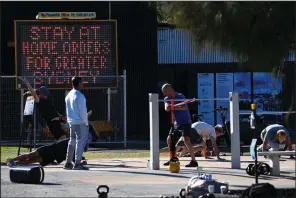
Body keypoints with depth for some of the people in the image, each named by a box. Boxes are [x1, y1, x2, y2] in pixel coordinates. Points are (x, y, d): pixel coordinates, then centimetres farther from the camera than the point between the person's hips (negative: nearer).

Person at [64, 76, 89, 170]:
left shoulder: (68, 95, 11)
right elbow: (82, 111, -17)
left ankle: (68, 163, 16)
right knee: (80, 141, -6)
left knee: (72, 142, 14)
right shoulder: (79, 96, -16)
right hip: (80, 122, -9)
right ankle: (78, 163, -9)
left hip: (71, 122, 9)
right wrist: (86, 123, -9)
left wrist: (69, 122, 19)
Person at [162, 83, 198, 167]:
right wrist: (168, 107, -37)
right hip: (176, 123, 8)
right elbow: (166, 108, -16)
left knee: (186, 140, -20)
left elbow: (184, 107, -32)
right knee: (169, 139, 8)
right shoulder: (167, 99, 5)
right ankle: (172, 159, 23)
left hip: (185, 122, -8)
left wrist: (174, 107, -39)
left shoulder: (180, 96, -14)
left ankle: (194, 161, -23)